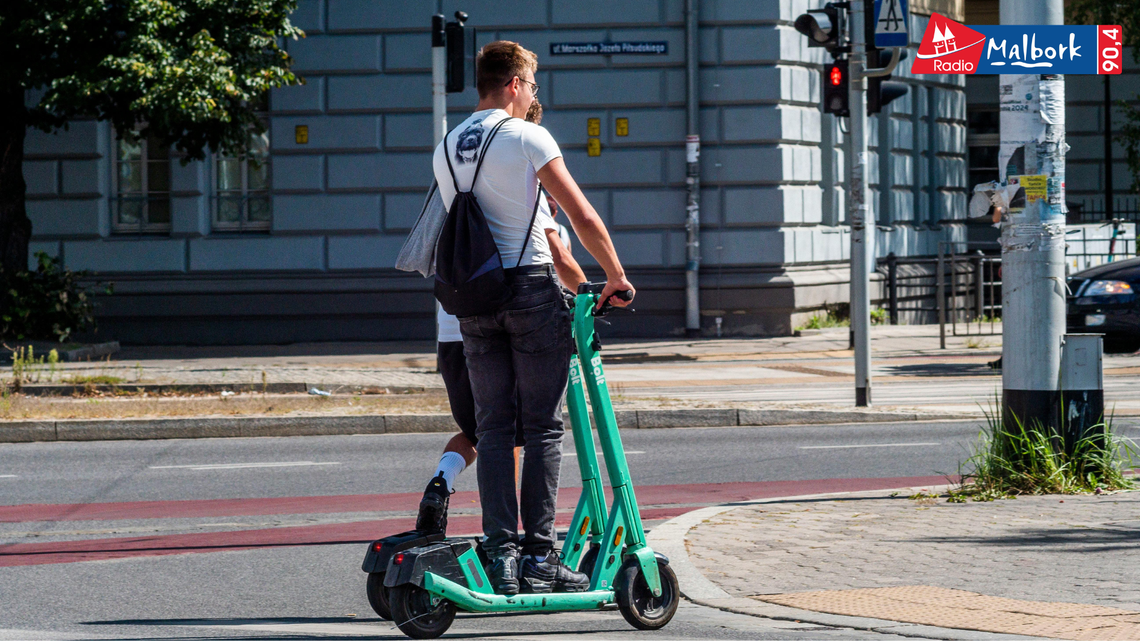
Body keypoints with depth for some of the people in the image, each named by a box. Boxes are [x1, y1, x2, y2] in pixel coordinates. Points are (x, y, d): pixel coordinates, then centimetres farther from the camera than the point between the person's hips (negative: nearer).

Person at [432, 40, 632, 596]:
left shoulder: (446, 148, 12)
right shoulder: (527, 138, -8)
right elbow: (583, 217, -10)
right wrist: (615, 276, 3)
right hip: (530, 287, -5)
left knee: (493, 429, 7)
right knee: (542, 427, 0)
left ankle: (500, 556, 2)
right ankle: (539, 557, -2)